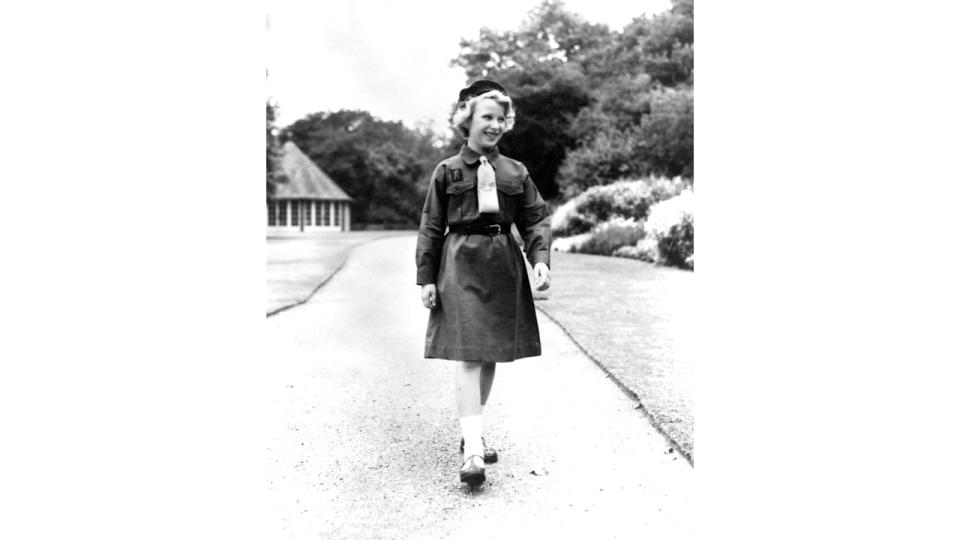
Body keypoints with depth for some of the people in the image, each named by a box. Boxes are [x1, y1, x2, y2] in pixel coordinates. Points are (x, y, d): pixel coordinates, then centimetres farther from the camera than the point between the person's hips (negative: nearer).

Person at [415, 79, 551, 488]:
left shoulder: (516, 172, 10)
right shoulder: (447, 171, 3)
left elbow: (536, 220, 7)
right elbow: (431, 228, 4)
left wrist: (540, 259, -11)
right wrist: (426, 277, -2)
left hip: (503, 266, 4)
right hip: (460, 265, -3)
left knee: (492, 354, 9)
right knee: (467, 352, -12)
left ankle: (472, 432, 26)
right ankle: (472, 449, -13)